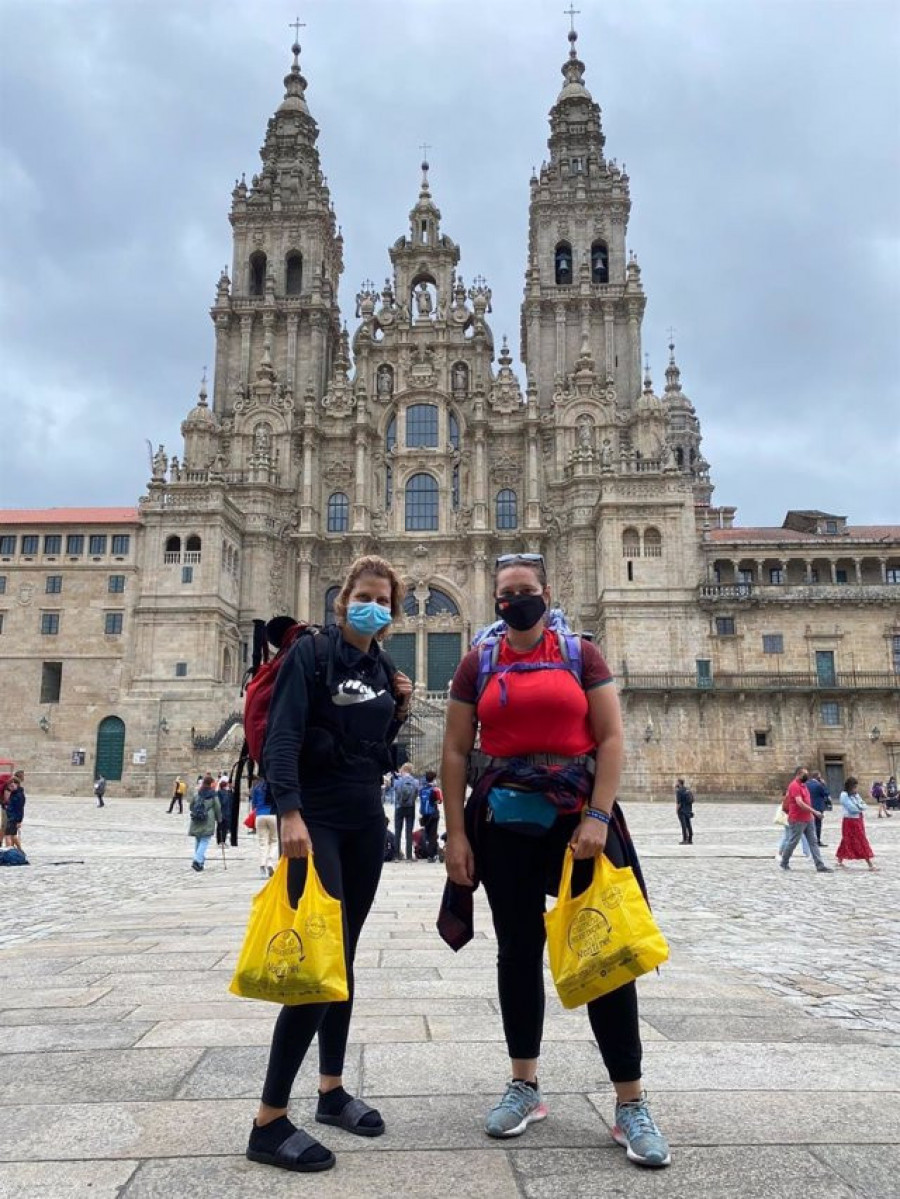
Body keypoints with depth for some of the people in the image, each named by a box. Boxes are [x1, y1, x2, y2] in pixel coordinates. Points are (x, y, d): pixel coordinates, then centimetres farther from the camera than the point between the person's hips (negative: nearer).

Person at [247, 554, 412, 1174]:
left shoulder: (385, 668, 10)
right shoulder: (311, 652, -9)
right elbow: (283, 736, -18)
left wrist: (399, 710, 1)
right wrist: (290, 813, -27)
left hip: (368, 820, 7)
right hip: (317, 818, -7)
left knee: (344, 957, 13)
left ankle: (332, 1089, 26)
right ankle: (270, 1120, 0)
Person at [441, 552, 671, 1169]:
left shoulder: (581, 653, 1)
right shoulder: (478, 663, 4)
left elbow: (612, 738, -3)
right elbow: (455, 751, 3)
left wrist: (599, 817, -14)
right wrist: (456, 833, -2)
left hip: (579, 817, -1)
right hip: (504, 824, 2)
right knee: (518, 949, 11)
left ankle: (631, 1103, 13)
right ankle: (525, 1087, 27)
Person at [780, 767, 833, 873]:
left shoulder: (803, 785, 13)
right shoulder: (794, 786, -18)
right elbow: (799, 803, -26)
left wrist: (811, 814, 17)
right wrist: (814, 811, -25)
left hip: (808, 819, 9)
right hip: (797, 820, -9)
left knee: (813, 842, 5)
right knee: (792, 842, 3)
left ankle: (820, 866, 4)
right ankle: (784, 863, 18)